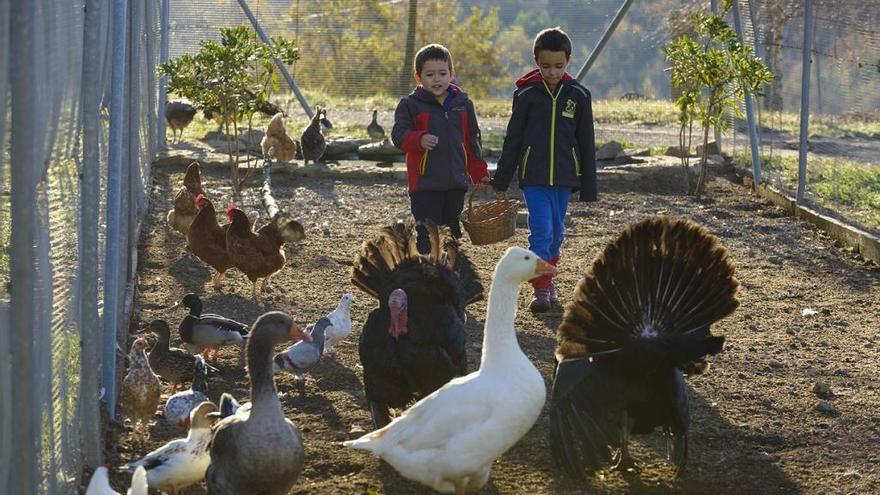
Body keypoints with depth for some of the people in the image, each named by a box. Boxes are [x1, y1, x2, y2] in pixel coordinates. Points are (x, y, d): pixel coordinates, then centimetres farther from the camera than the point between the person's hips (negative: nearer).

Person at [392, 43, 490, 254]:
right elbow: (399, 134, -13)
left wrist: (479, 173, 15)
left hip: (456, 182, 4)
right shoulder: (410, 104, -4)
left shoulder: (462, 103, 8)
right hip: (424, 183, -4)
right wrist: (419, 140, -33)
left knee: (453, 234, 15)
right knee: (428, 237, -4)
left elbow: (472, 141, 15)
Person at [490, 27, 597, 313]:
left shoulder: (578, 95, 2)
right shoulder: (526, 94, -3)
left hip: (564, 176, 2)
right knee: (541, 230, -11)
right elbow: (513, 138, 4)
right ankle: (541, 289, -7)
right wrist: (501, 179, 6)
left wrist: (589, 187, 5)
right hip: (533, 174, -2)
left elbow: (587, 143, 6)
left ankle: (548, 280, 26)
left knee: (556, 232, 11)